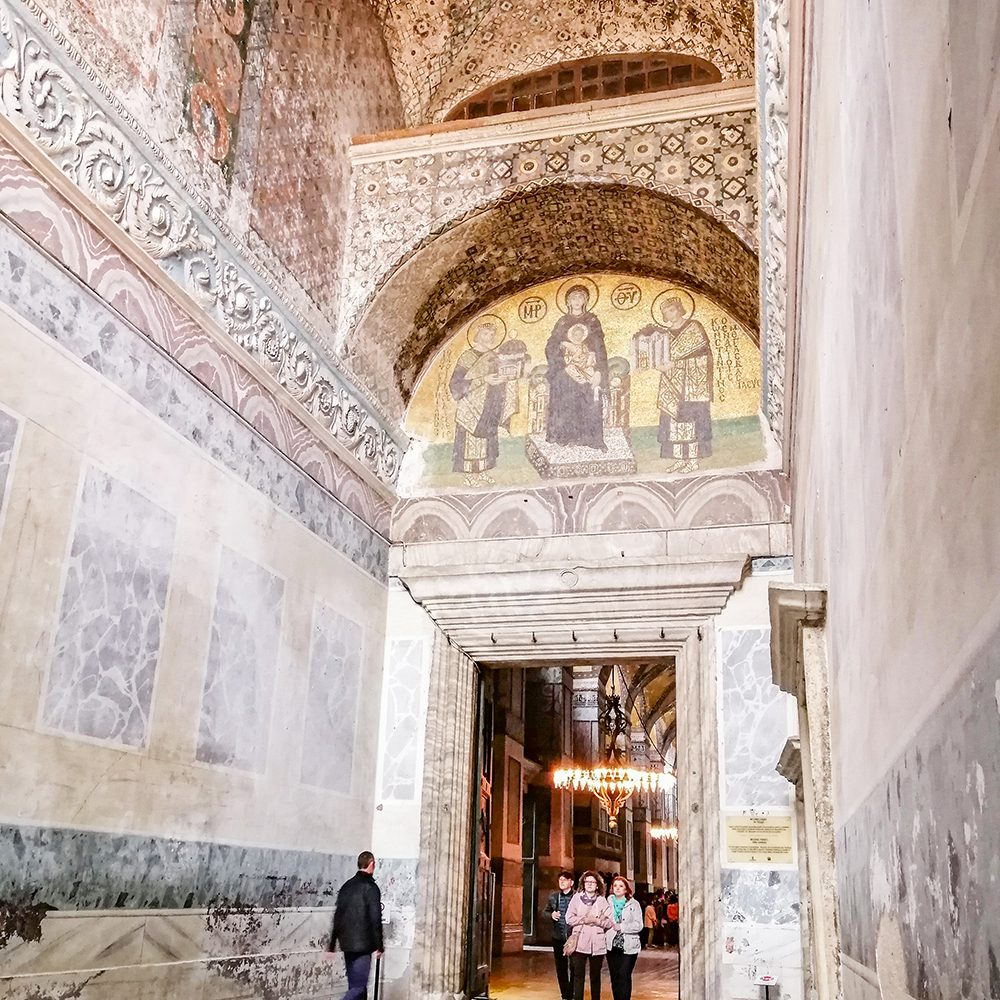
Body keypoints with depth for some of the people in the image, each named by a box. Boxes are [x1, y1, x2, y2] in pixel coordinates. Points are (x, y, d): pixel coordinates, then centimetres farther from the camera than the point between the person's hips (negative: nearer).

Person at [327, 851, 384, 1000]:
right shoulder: (370, 887, -11)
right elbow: (375, 919, -13)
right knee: (359, 986, -6)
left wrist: (332, 944, 17)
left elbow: (338, 916, 13)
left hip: (347, 943, 8)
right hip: (363, 944, -8)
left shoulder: (347, 885, 11)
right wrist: (379, 946, -7)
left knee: (354, 985, 15)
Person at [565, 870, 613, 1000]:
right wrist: (584, 920, -13)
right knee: (578, 975, -1)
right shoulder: (576, 898, 4)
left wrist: (596, 921, -14)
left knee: (595, 976, 10)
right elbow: (569, 918, -1)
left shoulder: (602, 901, 5)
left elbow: (609, 922, 1)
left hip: (597, 944, 1)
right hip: (580, 942, -1)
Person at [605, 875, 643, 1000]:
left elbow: (638, 925, -8)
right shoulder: (608, 903, 9)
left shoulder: (634, 904, 0)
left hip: (628, 946, -3)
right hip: (612, 946, 3)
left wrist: (620, 927, -12)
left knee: (624, 977, -9)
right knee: (614, 978, 8)